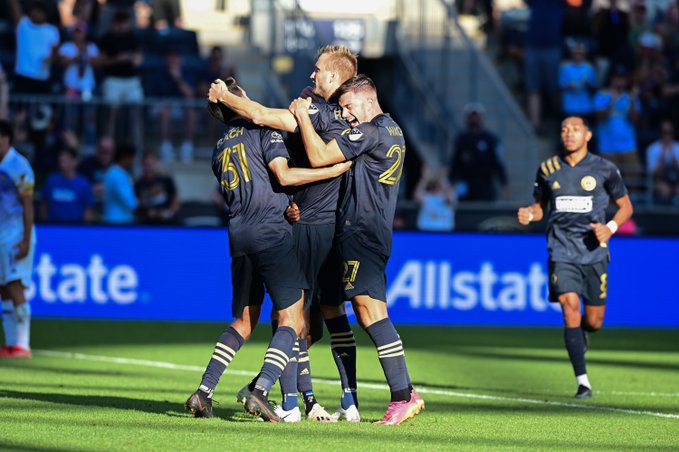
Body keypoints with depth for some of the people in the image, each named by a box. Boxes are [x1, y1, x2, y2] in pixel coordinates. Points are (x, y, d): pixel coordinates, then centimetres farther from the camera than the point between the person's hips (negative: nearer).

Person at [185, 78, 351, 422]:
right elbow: (283, 175, -10)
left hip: (238, 236, 7)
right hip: (271, 232, -7)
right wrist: (335, 170, -7)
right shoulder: (263, 132, 1)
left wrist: (287, 204, 19)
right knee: (291, 321, -6)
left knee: (243, 323, 17)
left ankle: (203, 392, 7)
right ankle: (260, 391, -22)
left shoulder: (219, 151, 21)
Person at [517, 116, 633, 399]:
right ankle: (582, 381, -15)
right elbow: (540, 205, 17)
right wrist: (529, 214, -6)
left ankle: (581, 334, 44)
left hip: (594, 253, 0)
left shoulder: (604, 169, 1)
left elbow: (625, 206, 9)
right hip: (562, 252, 0)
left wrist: (610, 228, -9)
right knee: (570, 306, -18)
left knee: (594, 321, 4)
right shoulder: (548, 169, 5)